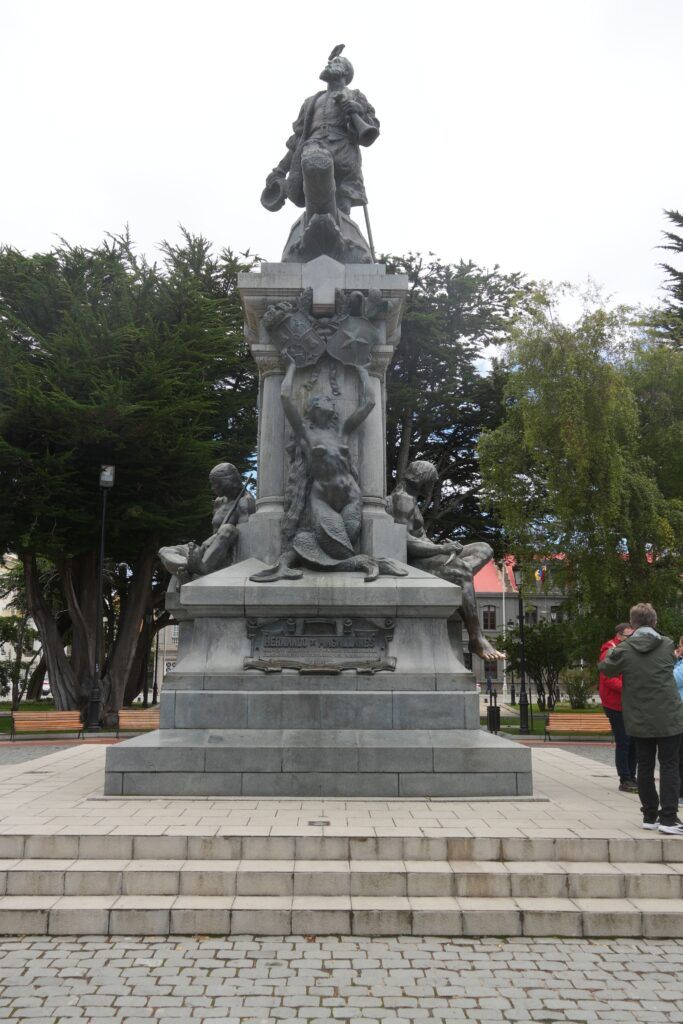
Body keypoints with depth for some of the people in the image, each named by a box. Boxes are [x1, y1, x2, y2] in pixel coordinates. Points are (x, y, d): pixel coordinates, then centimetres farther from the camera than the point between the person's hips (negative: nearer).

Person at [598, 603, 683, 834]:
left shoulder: (624, 649, -9)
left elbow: (605, 668, 4)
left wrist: (612, 652, 23)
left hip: (640, 720, 1)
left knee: (645, 767, 12)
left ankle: (650, 815, 18)